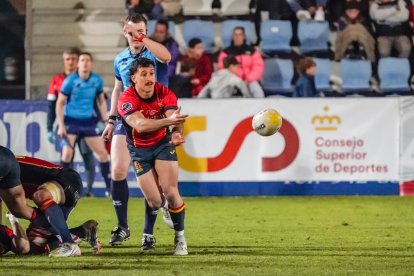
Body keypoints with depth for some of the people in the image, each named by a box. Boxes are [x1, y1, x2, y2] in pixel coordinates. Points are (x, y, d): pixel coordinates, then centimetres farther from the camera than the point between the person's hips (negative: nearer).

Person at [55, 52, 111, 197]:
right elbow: (60, 103, -6)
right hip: (71, 120, -4)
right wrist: (61, 125, -11)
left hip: (89, 121, 4)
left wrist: (105, 121, 8)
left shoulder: (97, 81, -1)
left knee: (103, 153, 2)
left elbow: (101, 101, 14)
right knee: (67, 153, -17)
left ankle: (109, 188, 13)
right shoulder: (70, 81, -12)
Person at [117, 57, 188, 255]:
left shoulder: (165, 94, -16)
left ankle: (180, 238, 5)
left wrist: (176, 133, -56)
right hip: (139, 149, -1)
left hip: (163, 144, 1)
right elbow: (140, 125, -43)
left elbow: (174, 119, -31)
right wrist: (168, 121, -59)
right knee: (154, 201, -7)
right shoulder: (126, 100, -26)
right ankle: (148, 236, 24)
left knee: (170, 192, -15)